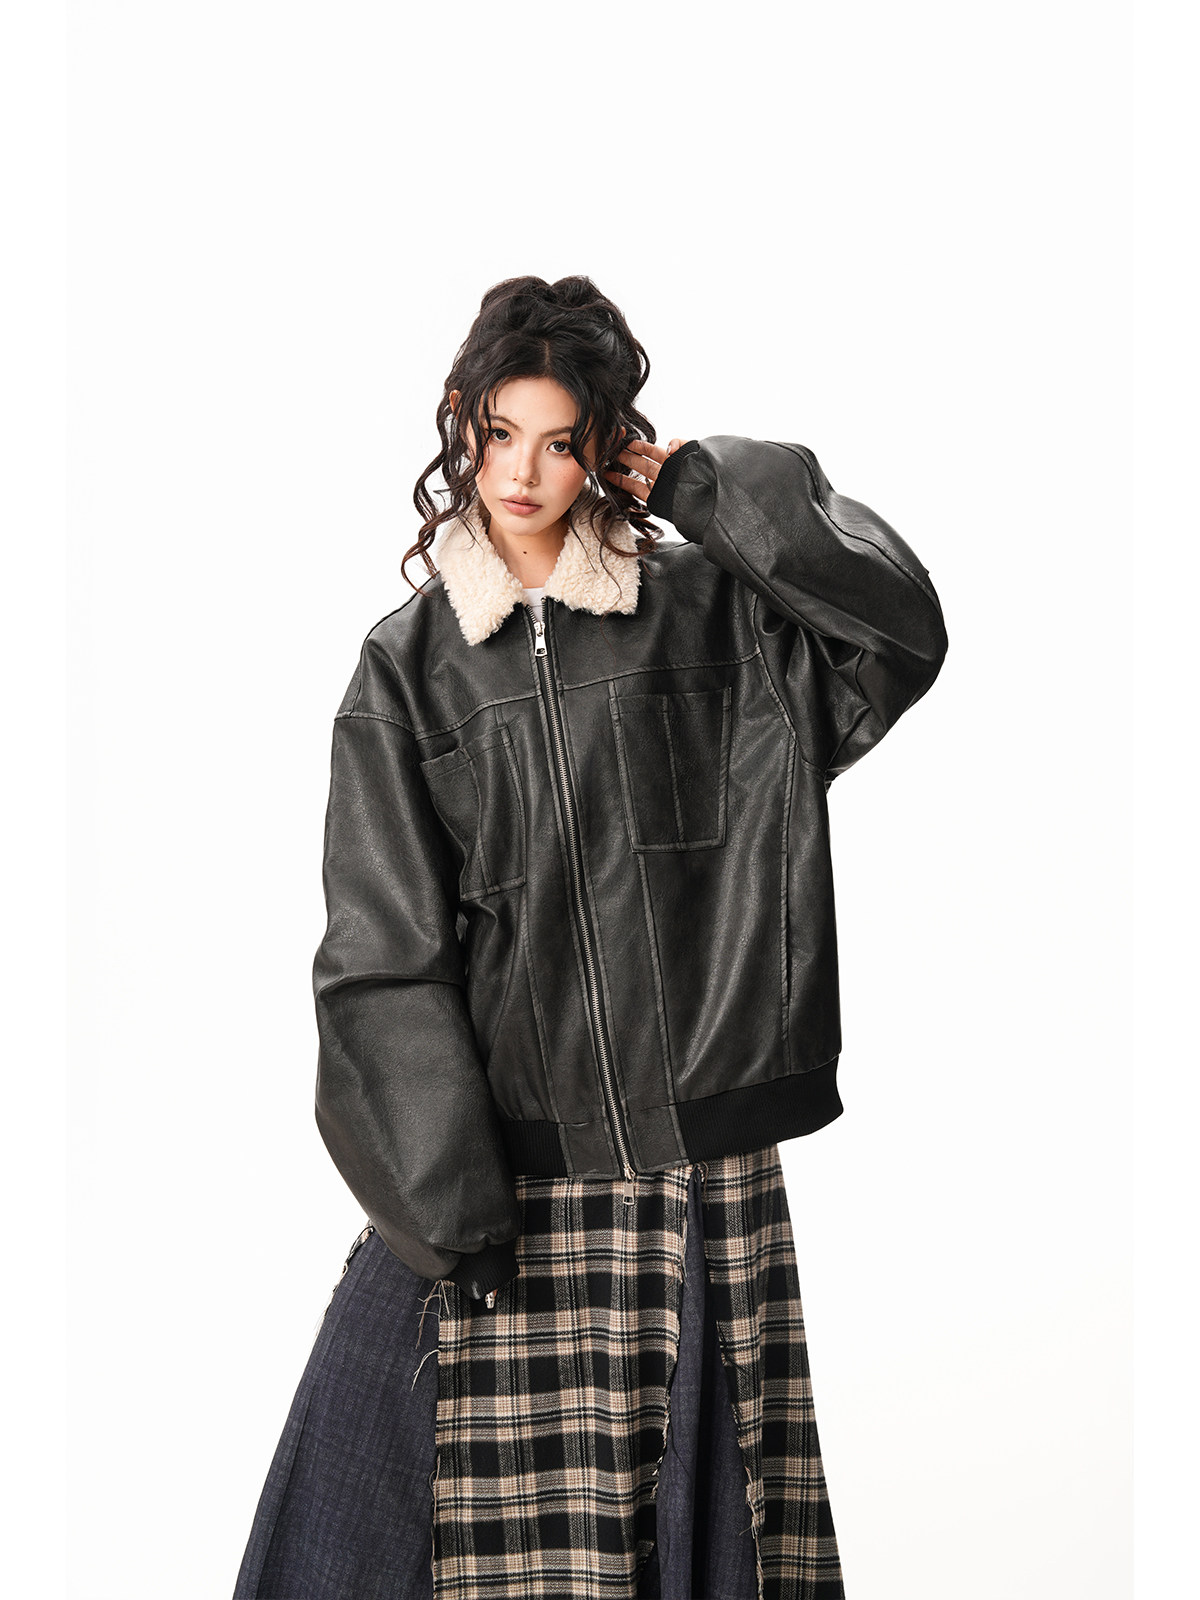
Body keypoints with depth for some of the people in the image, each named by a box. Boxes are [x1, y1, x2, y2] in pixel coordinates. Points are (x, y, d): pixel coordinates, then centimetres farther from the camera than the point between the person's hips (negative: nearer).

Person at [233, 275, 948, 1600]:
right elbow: (385, 957, 0)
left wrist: (705, 485, -2)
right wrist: (448, 1214, -8)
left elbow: (898, 634, -11)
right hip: (514, 1179, 0)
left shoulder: (702, 609, 8)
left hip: (712, 1174, 1)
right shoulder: (406, 668, 6)